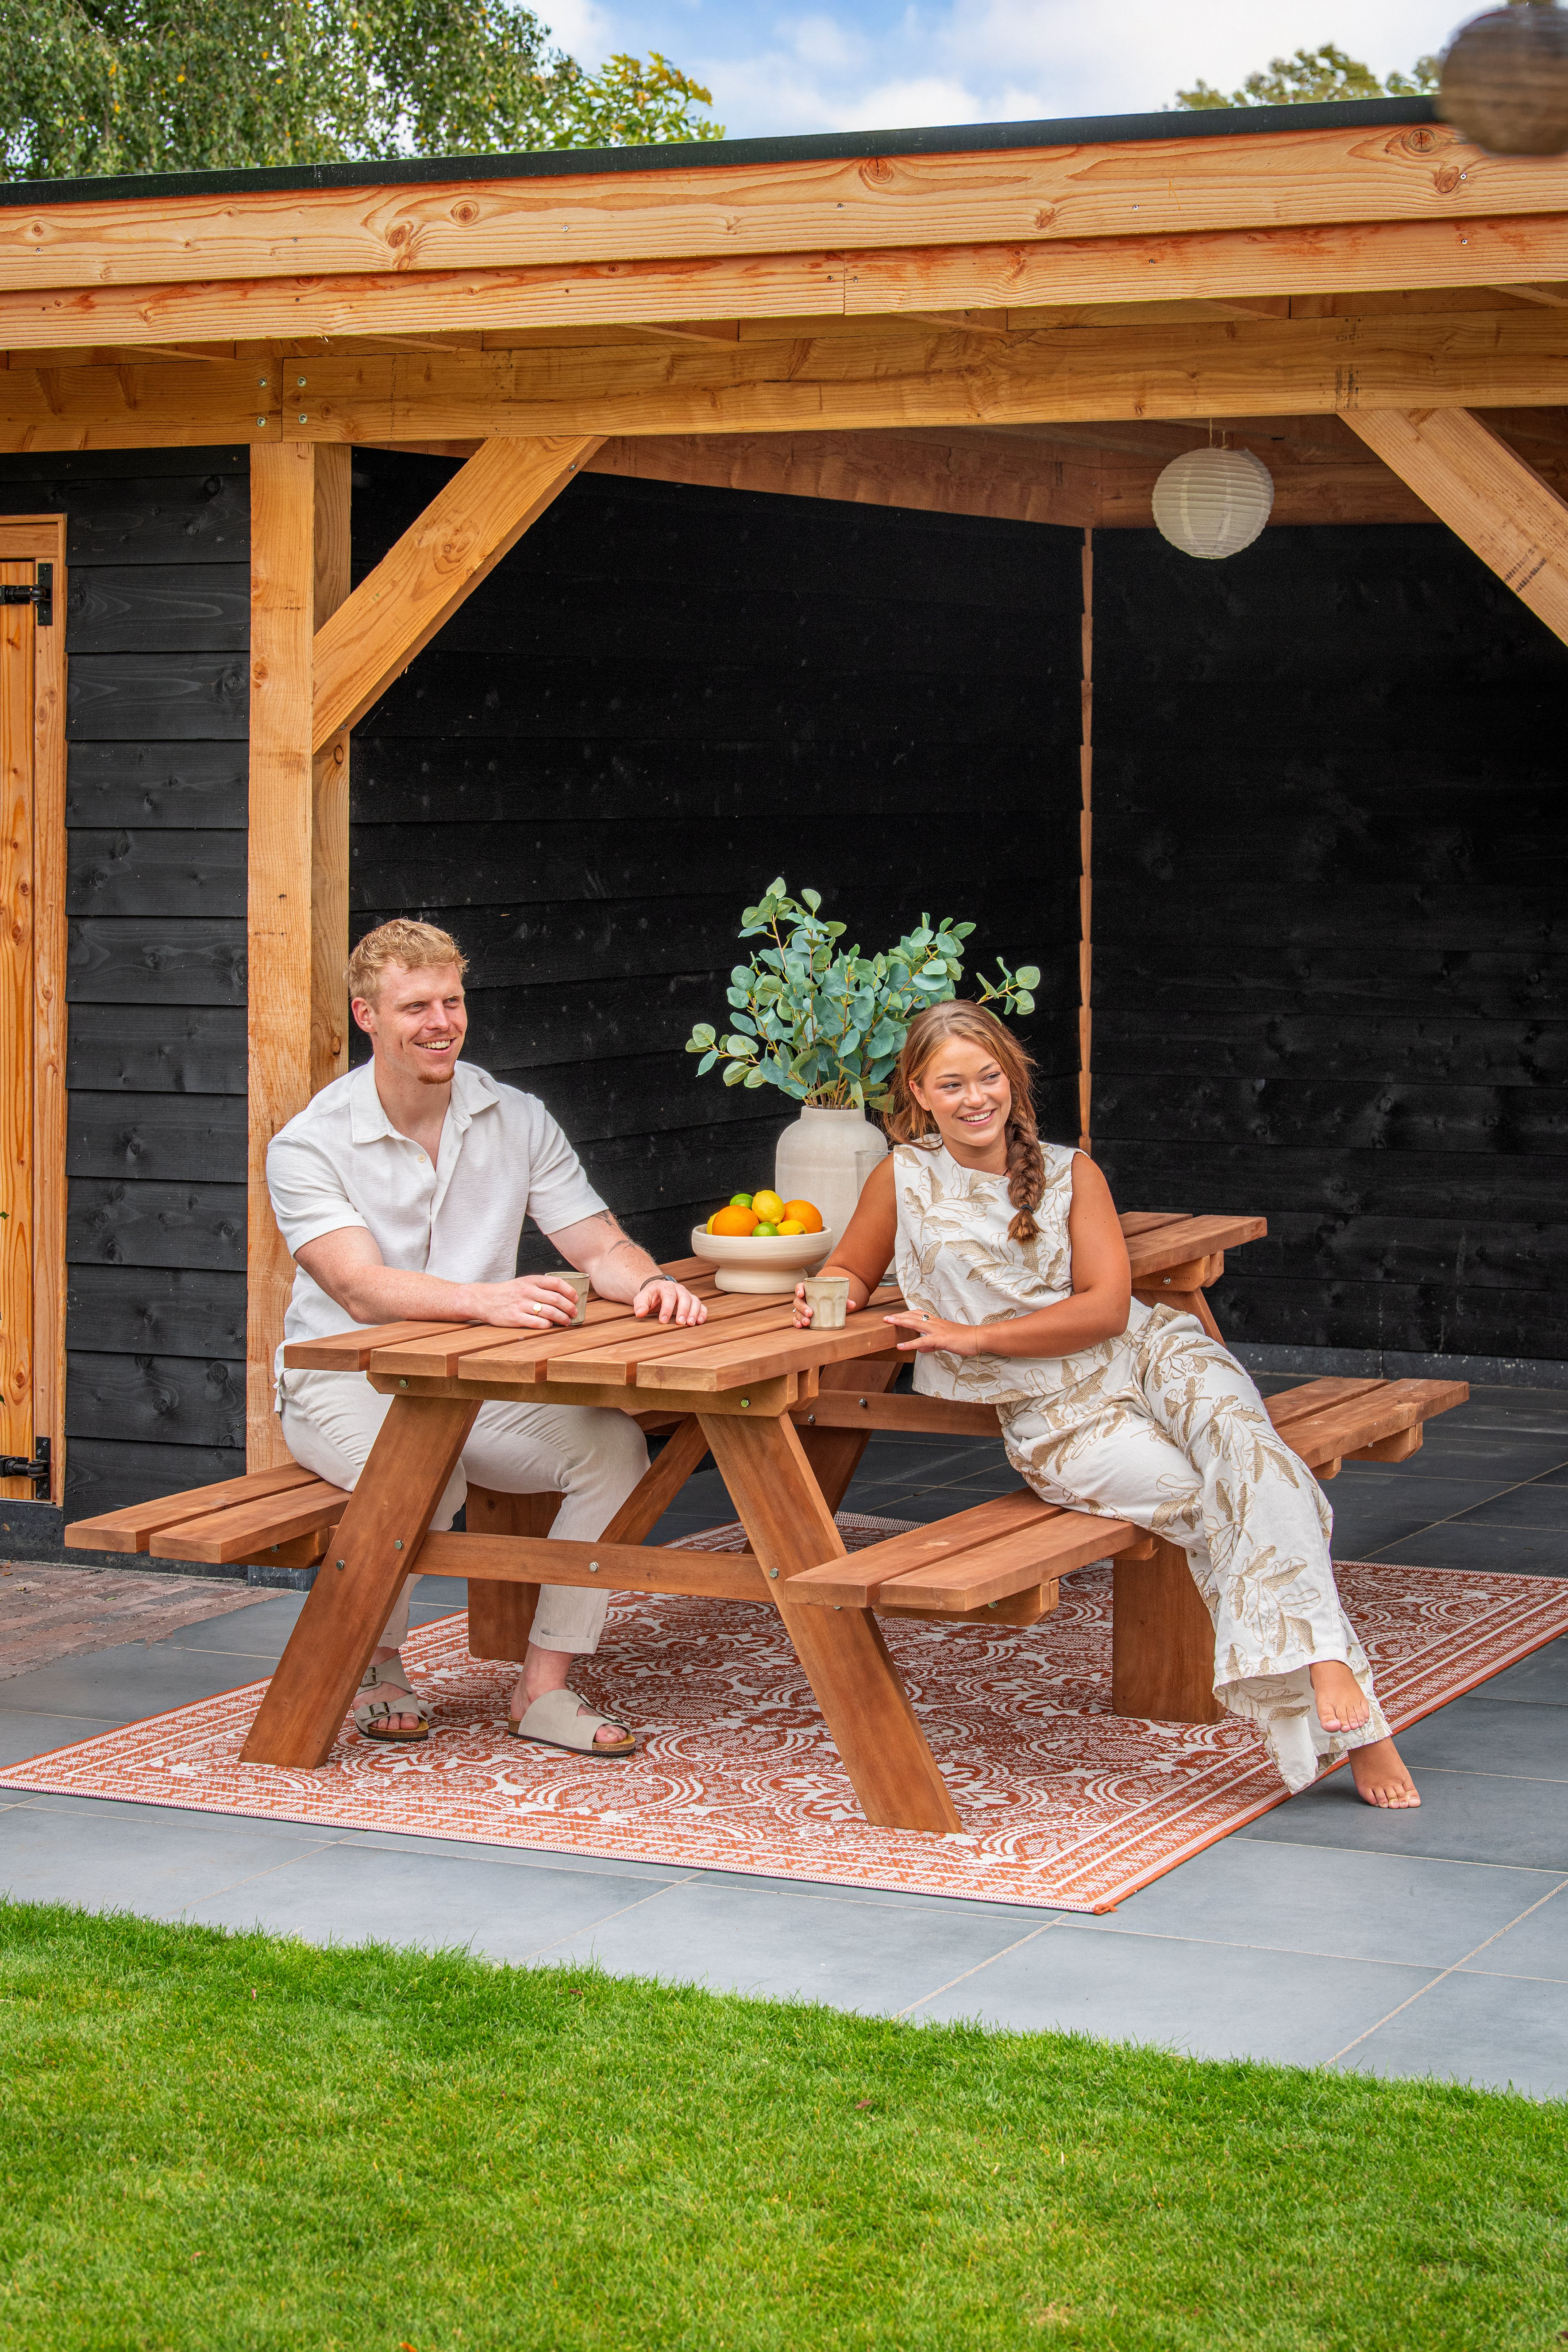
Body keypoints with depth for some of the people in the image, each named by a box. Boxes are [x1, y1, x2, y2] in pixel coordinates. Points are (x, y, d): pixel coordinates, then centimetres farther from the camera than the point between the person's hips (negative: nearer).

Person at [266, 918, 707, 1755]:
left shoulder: (517, 1121, 5)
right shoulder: (309, 1146, -10)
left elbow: (599, 1245, 0)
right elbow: (362, 1287, -25)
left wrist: (646, 1282, -26)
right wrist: (488, 1299, -43)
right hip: (347, 1382, -4)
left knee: (613, 1441, -23)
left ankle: (544, 1687, -14)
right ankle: (376, 1668, -8)